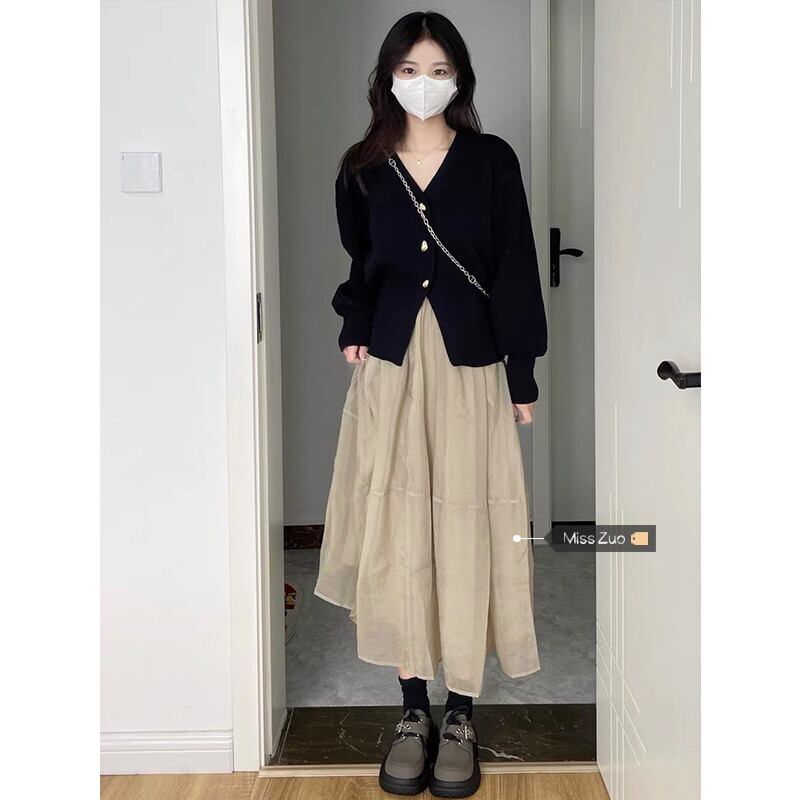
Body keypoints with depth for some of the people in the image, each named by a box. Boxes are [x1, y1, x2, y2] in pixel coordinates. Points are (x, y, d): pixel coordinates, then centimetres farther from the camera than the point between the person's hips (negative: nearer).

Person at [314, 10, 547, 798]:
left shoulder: (492, 161, 0)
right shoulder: (363, 169, 6)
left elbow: (515, 273, -1)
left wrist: (522, 376, -4)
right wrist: (355, 330, 1)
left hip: (470, 368, -2)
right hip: (390, 368, 2)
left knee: (467, 533, 1)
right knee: (395, 533, 2)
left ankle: (461, 713, 14)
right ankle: (413, 708, 16)